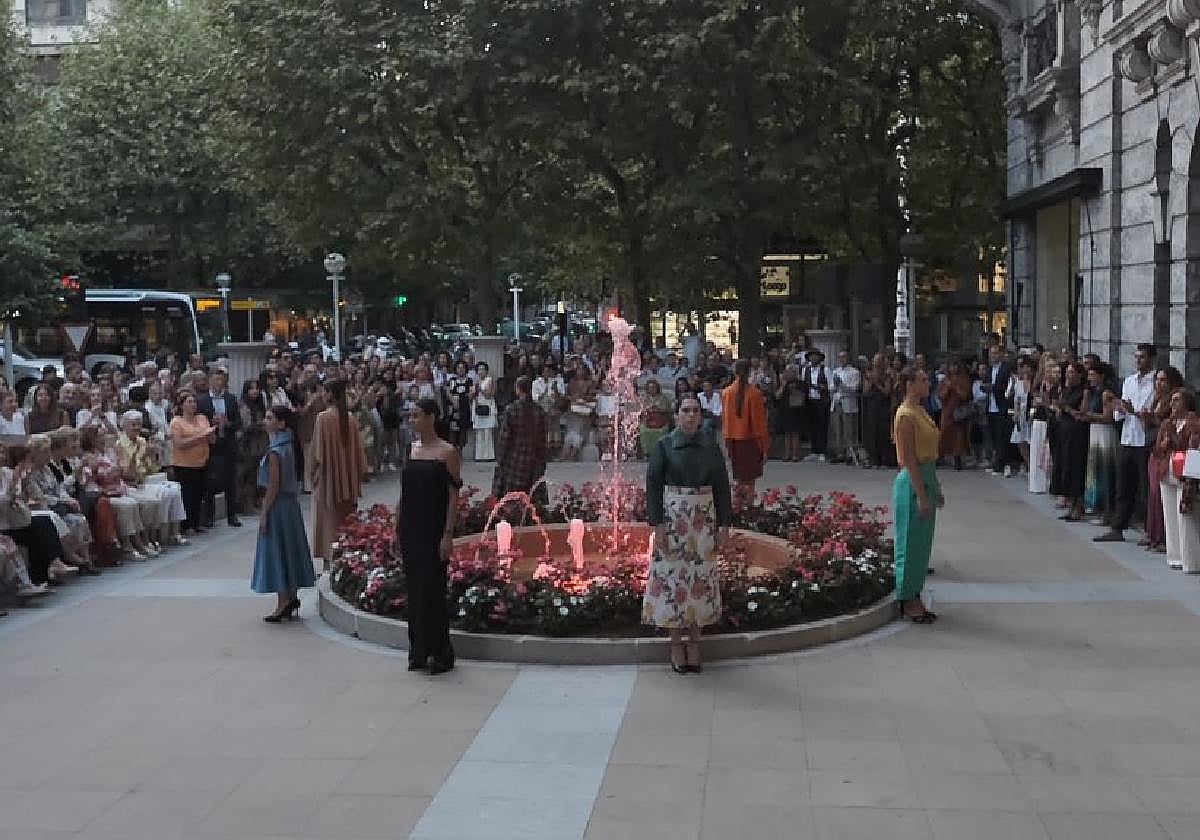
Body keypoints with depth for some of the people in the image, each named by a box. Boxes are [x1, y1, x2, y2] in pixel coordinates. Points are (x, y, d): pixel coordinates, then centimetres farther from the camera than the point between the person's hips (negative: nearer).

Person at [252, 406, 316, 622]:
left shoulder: (275, 451, -18)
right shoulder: (288, 445, 8)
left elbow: (273, 485, -19)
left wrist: (264, 513, -16)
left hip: (277, 505, -9)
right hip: (290, 501, 9)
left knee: (276, 550, -3)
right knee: (289, 549, 14)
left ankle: (283, 604, 0)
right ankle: (292, 597, 21)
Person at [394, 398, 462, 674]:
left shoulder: (448, 452, -7)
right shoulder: (412, 450, 10)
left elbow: (454, 497, -9)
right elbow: (403, 493, 14)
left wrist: (448, 534, -15)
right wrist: (397, 529, 11)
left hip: (434, 530, -6)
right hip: (410, 529, 6)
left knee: (432, 590, -3)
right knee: (415, 590, 9)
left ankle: (440, 653, 8)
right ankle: (419, 651, 19)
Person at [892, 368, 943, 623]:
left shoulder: (920, 412, 13)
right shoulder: (906, 415, -15)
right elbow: (909, 459, -19)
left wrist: (935, 489, 18)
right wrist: (921, 495, -21)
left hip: (926, 479, 10)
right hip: (913, 482, -10)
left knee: (923, 544, 13)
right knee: (911, 544, -1)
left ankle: (914, 600, 21)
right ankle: (908, 603, 8)